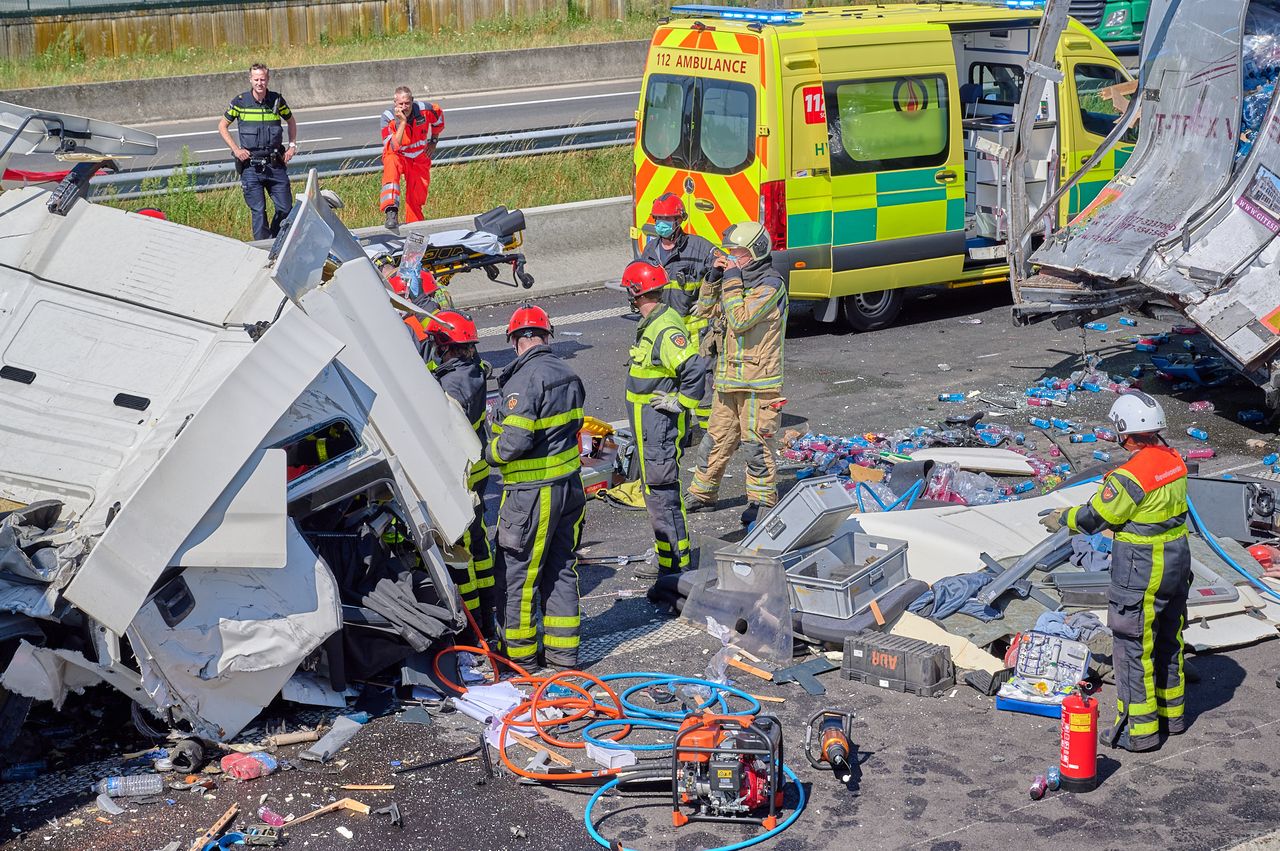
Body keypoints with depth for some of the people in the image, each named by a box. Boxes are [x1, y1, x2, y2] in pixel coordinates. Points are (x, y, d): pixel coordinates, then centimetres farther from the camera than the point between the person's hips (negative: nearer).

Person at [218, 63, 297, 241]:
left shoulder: (277, 100, 3)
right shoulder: (240, 101, -2)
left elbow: (291, 121, 22)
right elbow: (222, 126, 9)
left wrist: (292, 146, 10)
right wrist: (236, 149, -2)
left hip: (275, 164, 2)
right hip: (251, 165, -2)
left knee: (285, 208, 3)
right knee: (258, 211, -2)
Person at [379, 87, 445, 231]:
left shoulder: (424, 109, -18)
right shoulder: (388, 116, -24)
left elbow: (439, 117, 8)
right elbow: (393, 148, -33)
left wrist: (433, 141, 9)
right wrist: (402, 122, -38)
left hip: (420, 159, 3)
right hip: (397, 156, -3)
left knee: (416, 200, 1)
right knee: (391, 164, -38)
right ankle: (391, 211, -49)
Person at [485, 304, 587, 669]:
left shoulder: (526, 378, -20)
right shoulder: (568, 375, 6)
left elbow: (515, 440, -24)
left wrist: (491, 453, -6)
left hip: (532, 492, -8)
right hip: (569, 485, 8)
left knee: (516, 572, 6)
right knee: (561, 569, 15)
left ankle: (518, 649, 16)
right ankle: (563, 648, 21)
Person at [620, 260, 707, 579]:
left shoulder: (665, 330, -22)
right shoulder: (652, 324, 12)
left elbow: (695, 367, -32)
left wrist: (680, 403, -22)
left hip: (661, 424, -11)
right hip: (650, 425, 11)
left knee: (662, 492, -6)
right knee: (656, 490, 17)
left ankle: (675, 565, 1)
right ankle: (667, 558, 27)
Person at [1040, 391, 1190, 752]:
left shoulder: (1130, 476, -25)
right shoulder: (1174, 459, -1)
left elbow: (1095, 517, -13)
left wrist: (1063, 519, 5)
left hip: (1142, 573, -8)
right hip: (1177, 561, 9)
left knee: (1133, 646, 2)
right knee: (1168, 639, 21)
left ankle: (1139, 729, 9)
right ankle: (1171, 712, 36)